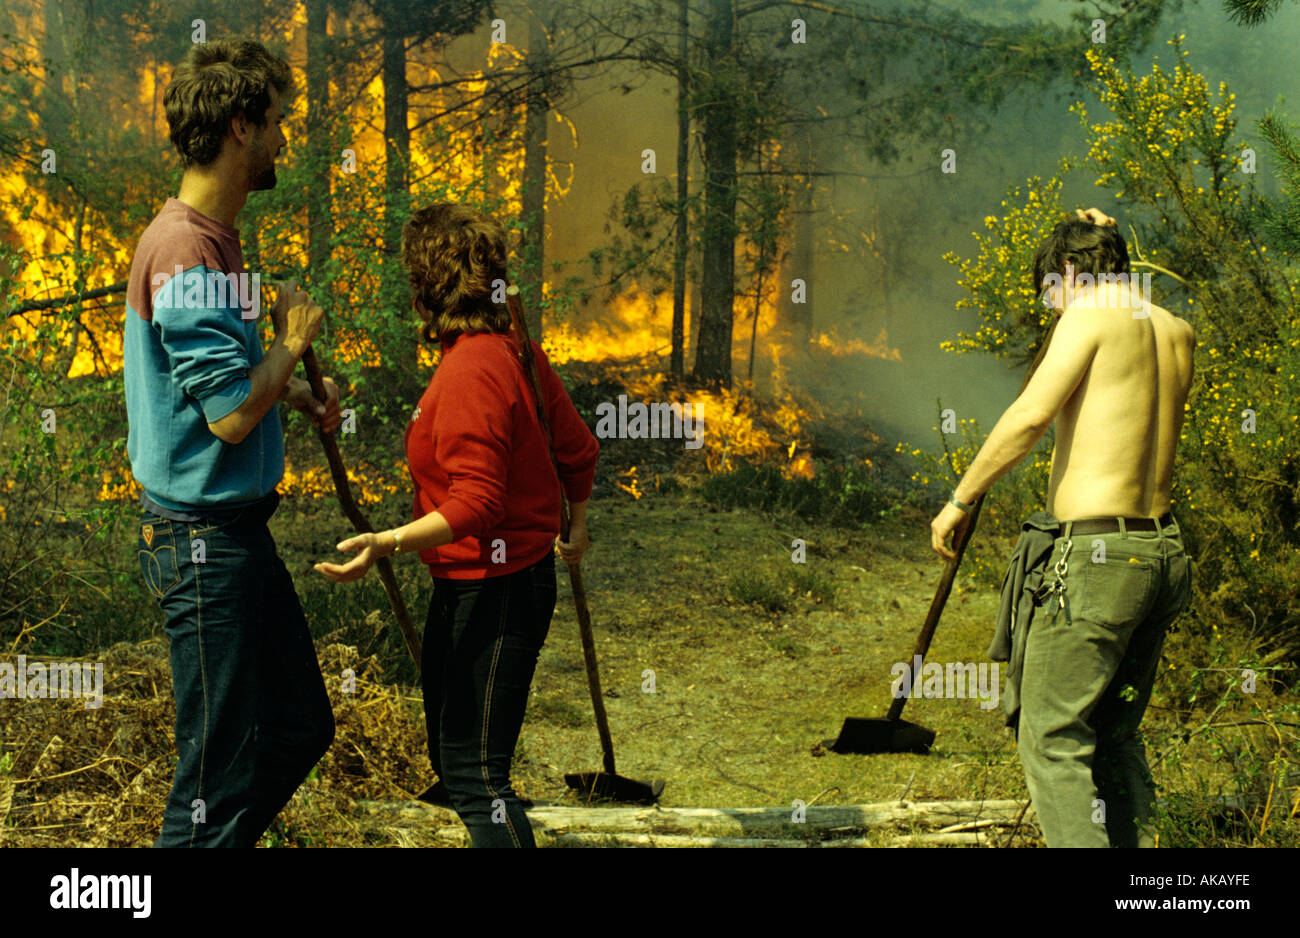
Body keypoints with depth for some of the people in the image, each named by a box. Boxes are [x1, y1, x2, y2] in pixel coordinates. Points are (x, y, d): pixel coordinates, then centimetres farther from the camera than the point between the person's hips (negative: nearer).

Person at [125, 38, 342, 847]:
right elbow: (231, 415, -24)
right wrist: (293, 342, -9)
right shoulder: (187, 251, -22)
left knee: (300, 727, 18)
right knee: (223, 768, -2)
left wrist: (297, 393, 9)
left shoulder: (212, 239, 11)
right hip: (204, 541, -10)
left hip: (238, 531, 10)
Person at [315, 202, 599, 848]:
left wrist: (388, 542, -34)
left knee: (476, 773, -7)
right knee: (452, 753, 20)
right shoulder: (515, 351, 5)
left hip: (491, 592, -10)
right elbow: (577, 450, 14)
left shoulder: (470, 371, -22)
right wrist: (575, 528, 30)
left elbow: (475, 503, -27)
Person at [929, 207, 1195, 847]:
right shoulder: (1177, 334, 14)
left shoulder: (1090, 317, -7)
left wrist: (959, 499, -7)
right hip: (1160, 553, 8)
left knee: (1052, 740, -2)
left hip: (1093, 554, -8)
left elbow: (1030, 416, -17)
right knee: (1115, 735, 18)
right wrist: (1112, 254, 32)